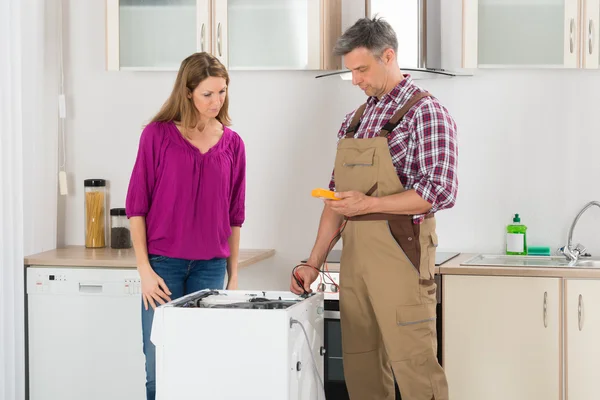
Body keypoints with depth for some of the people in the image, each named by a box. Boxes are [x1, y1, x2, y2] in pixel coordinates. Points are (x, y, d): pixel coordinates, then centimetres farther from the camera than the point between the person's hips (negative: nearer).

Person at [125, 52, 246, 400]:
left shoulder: (232, 143, 7)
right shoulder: (158, 135, -3)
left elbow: (234, 216, 13)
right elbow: (137, 206, -2)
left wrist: (233, 275, 12)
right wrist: (145, 270, -7)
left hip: (211, 266, 3)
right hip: (164, 265, -3)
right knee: (160, 369, -4)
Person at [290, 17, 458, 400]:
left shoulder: (425, 111, -5)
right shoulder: (355, 121, 16)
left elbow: (441, 192, -14)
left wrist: (370, 203, -19)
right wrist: (314, 263, 12)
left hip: (400, 253, -7)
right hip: (354, 254, 7)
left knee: (414, 366, -7)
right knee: (361, 368, 9)